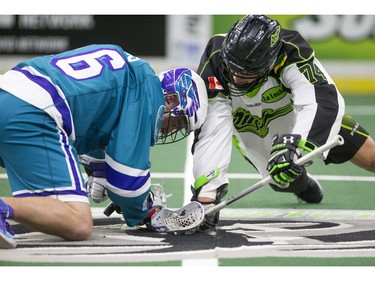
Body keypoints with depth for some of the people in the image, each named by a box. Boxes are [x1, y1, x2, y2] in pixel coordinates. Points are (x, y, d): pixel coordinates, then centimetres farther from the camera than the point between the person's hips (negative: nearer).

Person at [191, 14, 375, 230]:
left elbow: (325, 101, -51)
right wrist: (205, 196, -48)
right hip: (251, 127, 1)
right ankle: (302, 184, 48)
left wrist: (291, 145, -65)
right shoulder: (214, 62, -37)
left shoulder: (290, 51, -42)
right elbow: (210, 133, -39)